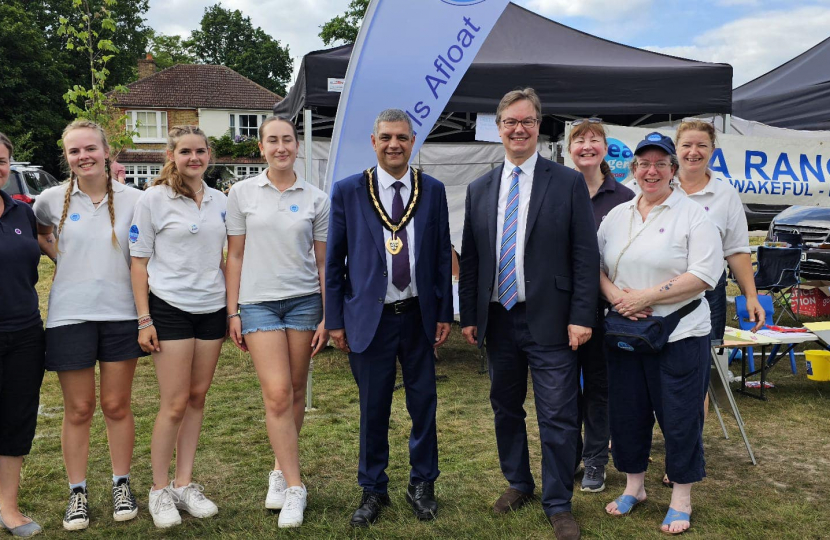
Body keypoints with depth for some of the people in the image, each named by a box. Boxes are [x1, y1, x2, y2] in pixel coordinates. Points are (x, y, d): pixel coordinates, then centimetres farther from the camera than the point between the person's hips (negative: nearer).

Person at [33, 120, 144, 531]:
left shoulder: (133, 200, -1)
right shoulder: (52, 199, 0)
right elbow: (37, 236, 20)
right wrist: (55, 253, 1)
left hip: (121, 315, 0)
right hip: (70, 316, 0)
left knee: (117, 406, 9)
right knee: (78, 409, 8)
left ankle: (121, 485, 24)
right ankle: (77, 493, 21)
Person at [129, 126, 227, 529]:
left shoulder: (220, 201, 9)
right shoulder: (154, 199, -4)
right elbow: (138, 262, -4)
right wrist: (144, 319, -10)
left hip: (212, 310, 5)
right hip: (170, 309, -5)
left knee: (197, 398, 9)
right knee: (175, 404, -3)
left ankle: (185, 484, 20)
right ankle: (159, 490, 12)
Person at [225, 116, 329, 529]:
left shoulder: (315, 199, 3)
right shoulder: (242, 193, 1)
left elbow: (323, 262, 5)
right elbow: (235, 257, 4)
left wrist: (327, 317, 1)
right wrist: (233, 312, 0)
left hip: (304, 301, 2)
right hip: (258, 303, -1)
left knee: (295, 393, 6)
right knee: (277, 394, -9)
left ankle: (280, 470, 25)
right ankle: (294, 487, -1)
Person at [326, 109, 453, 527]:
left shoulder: (433, 190, 4)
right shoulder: (348, 191, -1)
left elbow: (442, 255, 7)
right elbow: (334, 260, 1)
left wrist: (444, 313, 3)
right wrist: (335, 320, -1)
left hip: (419, 316, 2)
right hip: (369, 317, -1)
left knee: (423, 404, 10)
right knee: (373, 409, 8)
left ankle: (422, 485, 30)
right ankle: (373, 490, 26)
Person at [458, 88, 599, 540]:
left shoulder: (568, 183, -2)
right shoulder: (479, 190, 9)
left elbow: (585, 255, -5)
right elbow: (470, 259, 11)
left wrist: (582, 316, -11)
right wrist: (468, 315, 7)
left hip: (550, 321, -4)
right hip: (497, 319, 4)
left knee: (556, 416, 1)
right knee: (505, 408, 16)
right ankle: (518, 483, 36)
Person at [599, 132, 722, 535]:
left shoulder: (693, 215, -6)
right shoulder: (617, 216, 10)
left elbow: (704, 275, -14)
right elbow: (595, 264, 11)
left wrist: (646, 297, -17)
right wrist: (614, 295, -10)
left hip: (679, 336, -5)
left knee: (680, 419, 4)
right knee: (626, 412, 13)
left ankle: (681, 499, 22)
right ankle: (633, 486, 32)